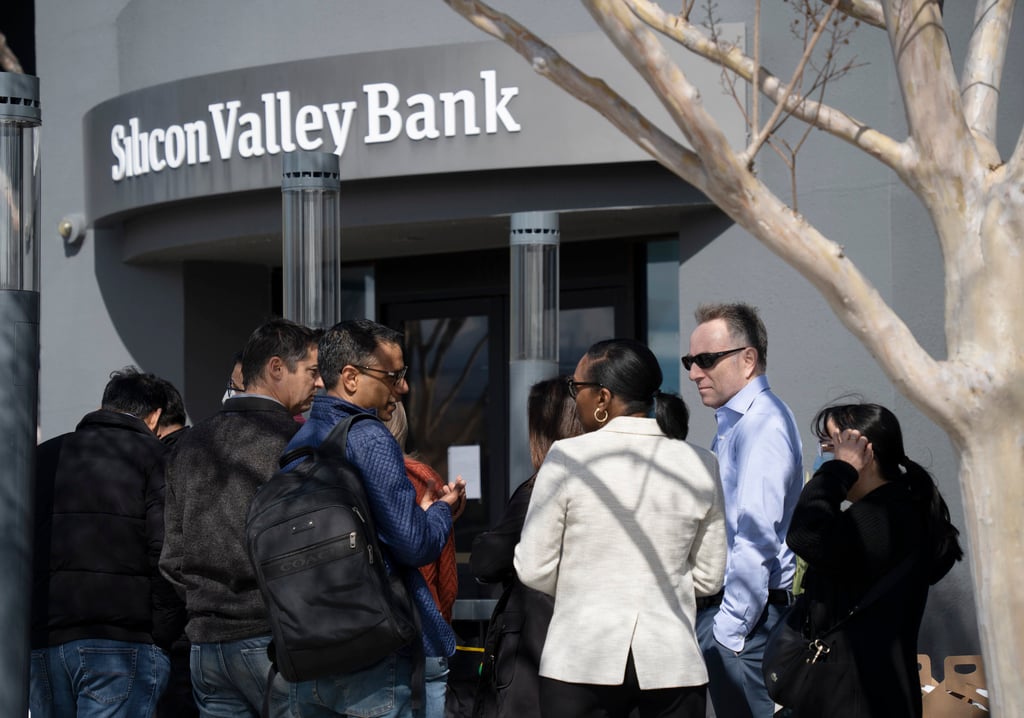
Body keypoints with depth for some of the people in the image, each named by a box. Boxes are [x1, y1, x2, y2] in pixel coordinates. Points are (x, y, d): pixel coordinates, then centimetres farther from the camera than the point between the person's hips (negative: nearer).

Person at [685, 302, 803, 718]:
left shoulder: (763, 423, -14)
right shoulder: (731, 424, 18)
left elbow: (756, 538, -21)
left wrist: (729, 630, -20)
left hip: (743, 618, -10)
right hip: (718, 606, 10)